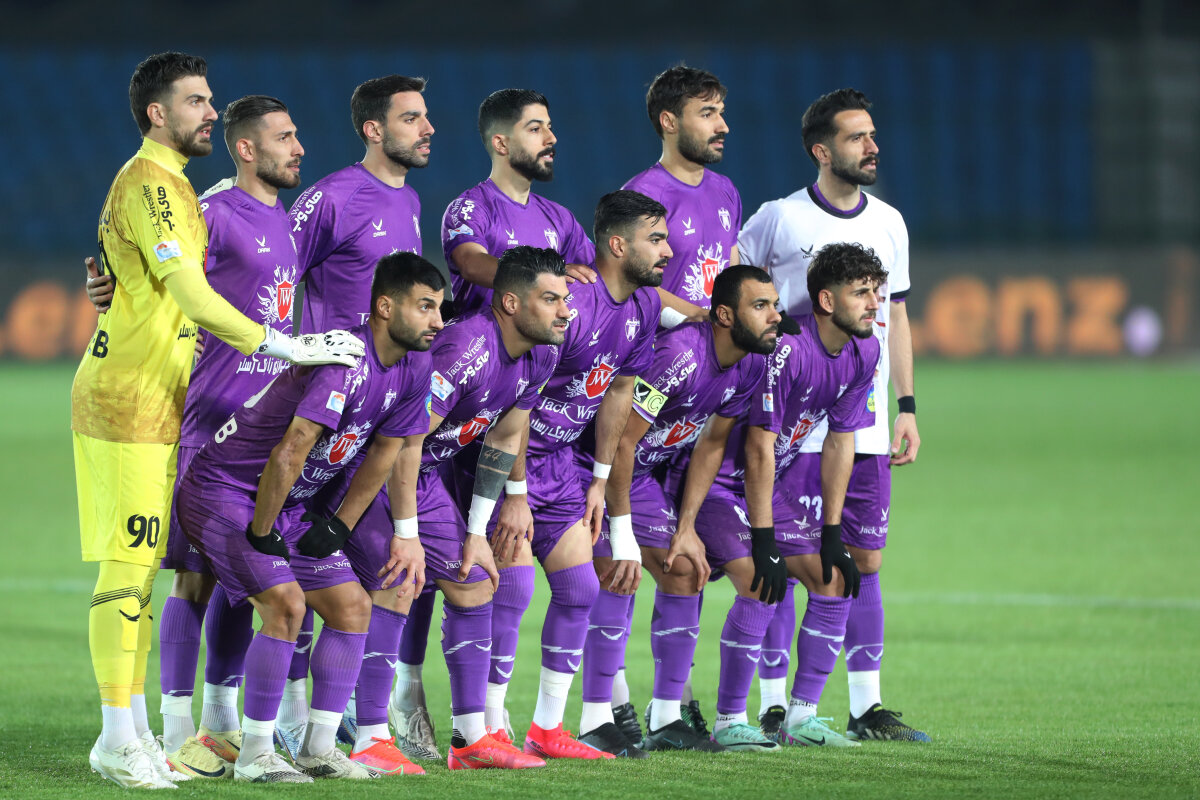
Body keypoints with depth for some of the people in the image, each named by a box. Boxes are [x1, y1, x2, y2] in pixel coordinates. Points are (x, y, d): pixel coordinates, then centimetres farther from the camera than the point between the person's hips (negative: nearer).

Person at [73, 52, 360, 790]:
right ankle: (118, 738, -7)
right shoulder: (149, 185, -16)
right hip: (129, 404, -10)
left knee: (142, 565, 11)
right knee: (129, 566, -9)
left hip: (154, 404, 10)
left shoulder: (169, 183, 18)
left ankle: (133, 731, 15)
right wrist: (286, 347, -24)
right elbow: (192, 296, -25)